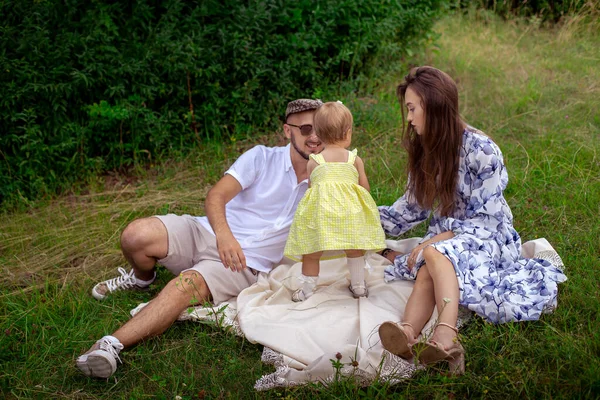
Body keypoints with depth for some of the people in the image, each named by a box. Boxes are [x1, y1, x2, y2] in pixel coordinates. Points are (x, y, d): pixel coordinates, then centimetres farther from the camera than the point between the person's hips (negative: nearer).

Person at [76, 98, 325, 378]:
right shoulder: (262, 157, 2)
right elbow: (215, 197, -9)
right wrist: (223, 234, -29)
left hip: (244, 263, -1)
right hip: (206, 233, 2)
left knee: (187, 284, -33)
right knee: (136, 235, -21)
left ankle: (113, 345, -42)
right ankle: (142, 278, 15)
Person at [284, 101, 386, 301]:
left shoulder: (313, 162, 5)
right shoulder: (355, 159, 6)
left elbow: (310, 187, 13)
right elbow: (365, 188, 11)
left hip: (319, 208, -1)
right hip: (350, 209, 1)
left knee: (311, 253, 12)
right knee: (355, 249, 22)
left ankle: (307, 290, 21)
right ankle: (358, 286, 31)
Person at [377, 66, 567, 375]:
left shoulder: (481, 150, -15)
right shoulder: (424, 149, 7)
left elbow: (487, 219, -15)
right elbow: (411, 208, 15)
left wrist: (438, 239, -24)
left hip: (490, 236, -5)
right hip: (446, 235, 5)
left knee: (435, 255, -38)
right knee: (427, 271, -32)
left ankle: (445, 335, -61)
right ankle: (408, 333, -59)